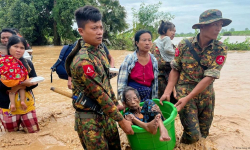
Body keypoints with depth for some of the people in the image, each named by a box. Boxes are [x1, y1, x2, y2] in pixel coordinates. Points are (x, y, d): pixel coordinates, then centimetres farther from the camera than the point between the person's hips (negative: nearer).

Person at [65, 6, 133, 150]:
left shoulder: (99, 48, 1)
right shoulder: (83, 61, -26)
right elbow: (100, 95, -24)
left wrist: (116, 104, 14)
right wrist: (121, 120, -17)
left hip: (106, 112, 8)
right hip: (90, 119, -8)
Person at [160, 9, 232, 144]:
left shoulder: (220, 49, -8)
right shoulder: (184, 45, -9)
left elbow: (209, 77, -16)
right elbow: (175, 70, -3)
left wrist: (187, 98, -22)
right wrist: (167, 92, -13)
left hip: (206, 94, 3)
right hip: (184, 91, -2)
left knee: (203, 133, 14)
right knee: (193, 135, -6)